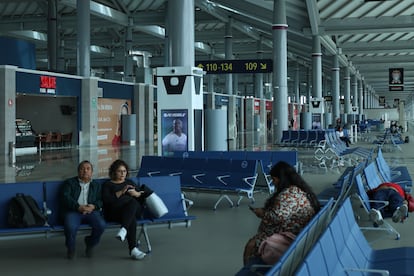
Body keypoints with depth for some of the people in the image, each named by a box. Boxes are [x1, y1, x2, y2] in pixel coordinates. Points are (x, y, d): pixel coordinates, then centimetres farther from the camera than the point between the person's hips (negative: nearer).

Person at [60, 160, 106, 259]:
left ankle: (90, 244, 4)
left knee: (101, 225, -29)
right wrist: (78, 207, -15)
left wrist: (93, 206, -11)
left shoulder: (96, 185, 26)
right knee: (70, 227, -35)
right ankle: (71, 248, -2)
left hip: (91, 211, 2)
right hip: (73, 211, -2)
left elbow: (101, 200, 13)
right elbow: (65, 197, 0)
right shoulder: (69, 183, 16)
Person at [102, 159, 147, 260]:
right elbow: (106, 199, -1)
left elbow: (142, 195, 19)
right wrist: (121, 192, -12)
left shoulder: (129, 182, 31)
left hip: (135, 209, 3)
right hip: (114, 212, -3)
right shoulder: (108, 184, 19)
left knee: (132, 202, -36)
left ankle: (124, 229, -54)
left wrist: (136, 193, -5)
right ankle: (133, 249, -49)